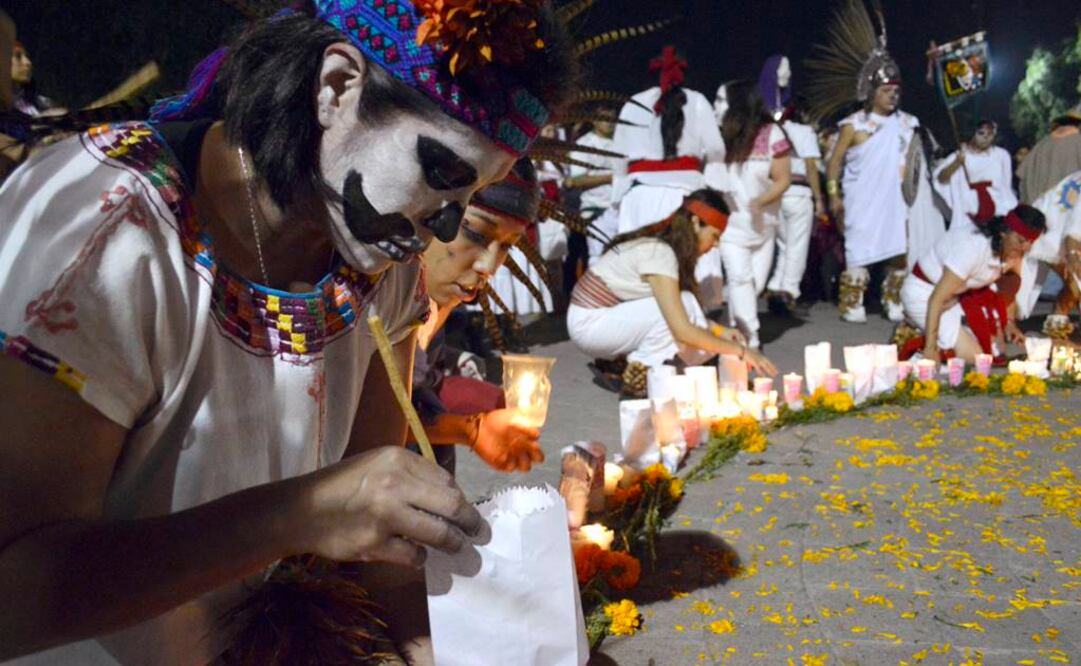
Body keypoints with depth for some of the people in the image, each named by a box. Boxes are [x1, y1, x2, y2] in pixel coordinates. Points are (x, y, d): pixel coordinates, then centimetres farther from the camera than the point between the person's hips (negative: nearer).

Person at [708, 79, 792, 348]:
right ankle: (749, 338, -10)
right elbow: (707, 172, 5)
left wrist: (761, 201, -22)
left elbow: (783, 180, -6)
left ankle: (737, 329, 25)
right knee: (740, 277, -11)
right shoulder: (720, 134, -5)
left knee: (756, 282, 7)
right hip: (729, 219, -1)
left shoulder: (771, 134, -7)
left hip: (762, 222, 1)